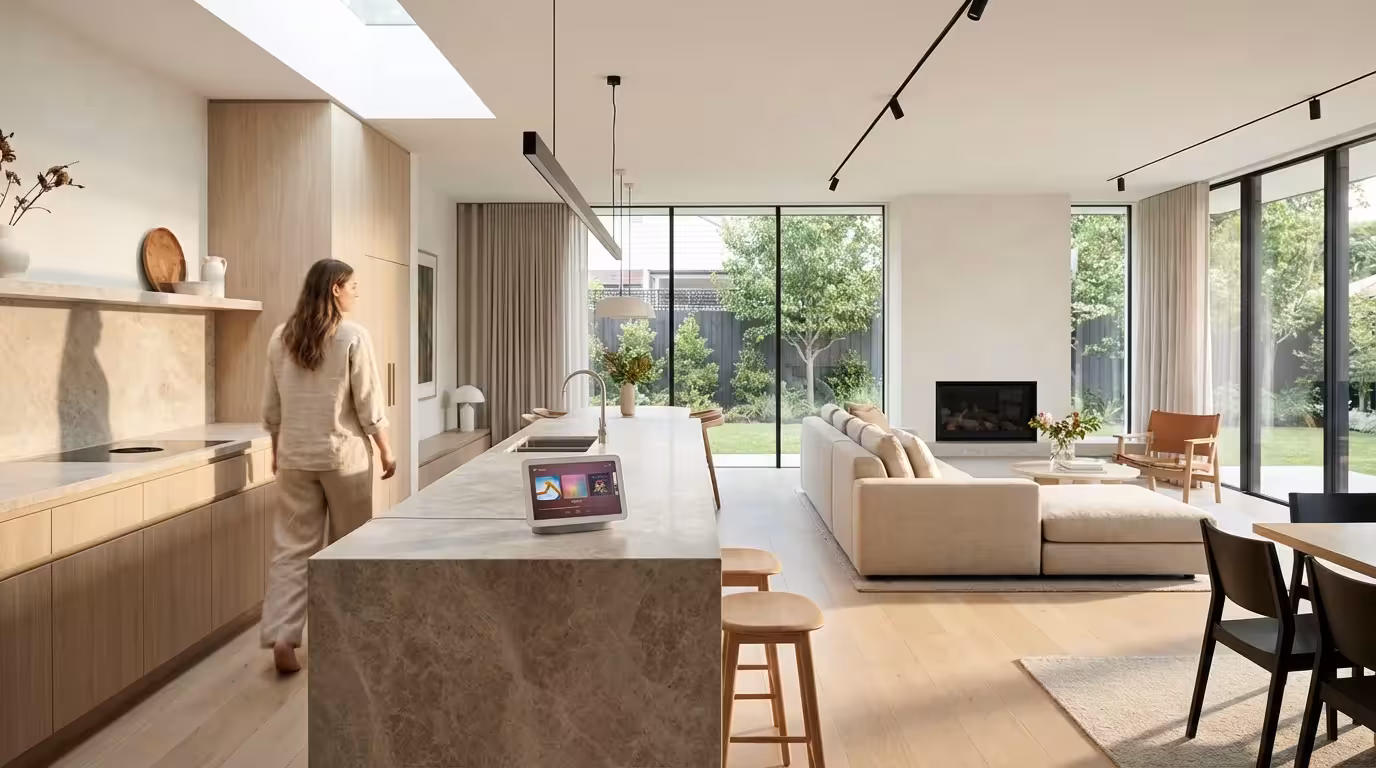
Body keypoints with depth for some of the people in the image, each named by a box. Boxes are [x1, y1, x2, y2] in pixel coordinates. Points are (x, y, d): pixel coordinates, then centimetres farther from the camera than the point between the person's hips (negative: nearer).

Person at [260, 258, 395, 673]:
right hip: (344, 456, -4)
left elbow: (271, 408, 9)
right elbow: (368, 405, -9)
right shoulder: (352, 336, -11)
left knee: (292, 547, 7)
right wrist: (386, 451, 2)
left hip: (295, 458, 4)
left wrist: (277, 450, 21)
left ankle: (281, 636, -1)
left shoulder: (280, 338, 4)